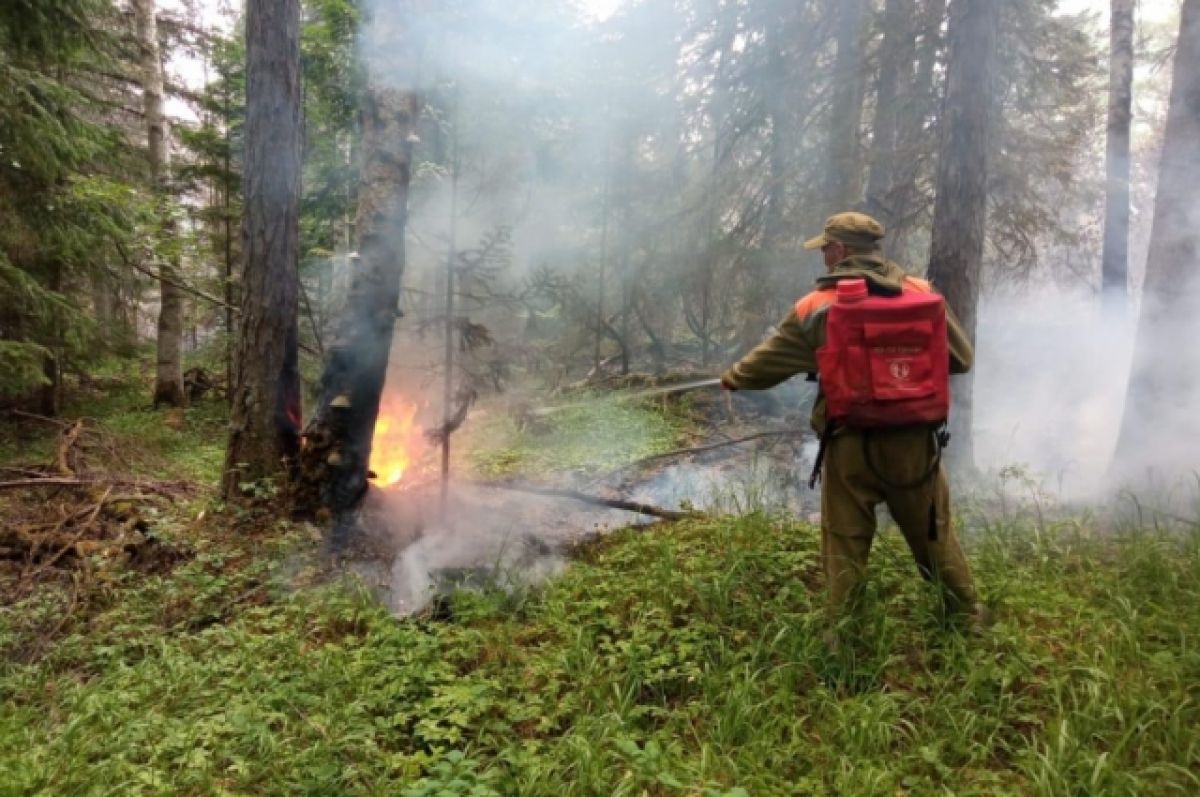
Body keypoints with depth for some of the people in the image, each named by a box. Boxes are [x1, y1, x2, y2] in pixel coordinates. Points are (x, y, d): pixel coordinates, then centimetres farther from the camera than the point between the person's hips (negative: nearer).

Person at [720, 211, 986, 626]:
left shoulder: (816, 307, -5)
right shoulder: (922, 293, 0)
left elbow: (768, 360, 6)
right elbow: (962, 358, 6)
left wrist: (732, 378, 25)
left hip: (849, 446, -2)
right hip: (914, 442, 2)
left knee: (845, 548, 11)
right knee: (935, 535, 18)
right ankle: (968, 618, 32)